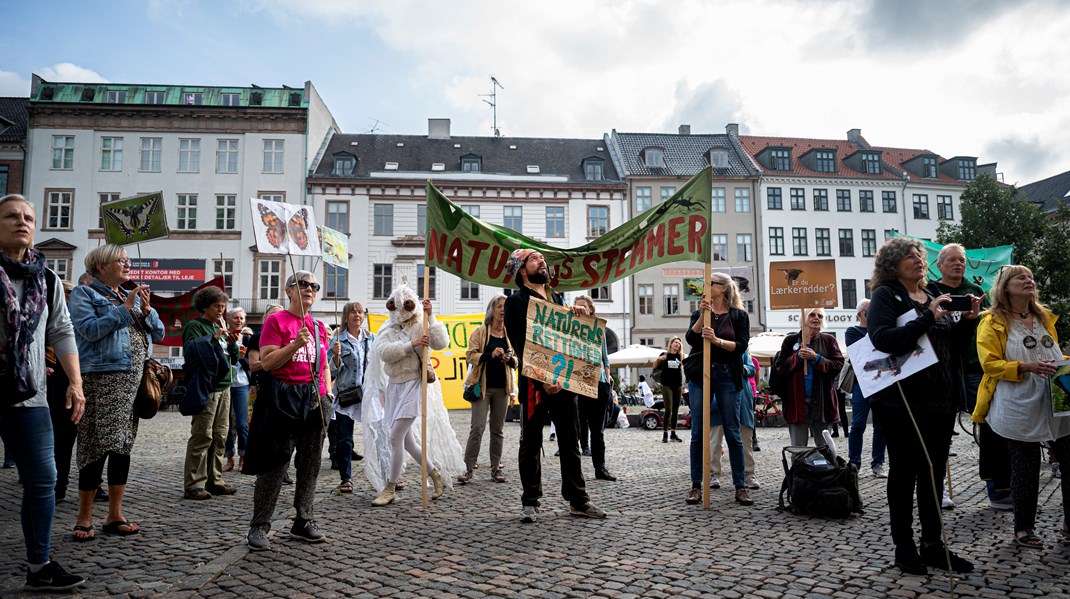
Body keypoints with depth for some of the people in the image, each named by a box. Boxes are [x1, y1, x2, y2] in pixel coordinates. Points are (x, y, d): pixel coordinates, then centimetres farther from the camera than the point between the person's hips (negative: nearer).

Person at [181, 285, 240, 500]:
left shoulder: (219, 327, 21)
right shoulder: (195, 326, -1)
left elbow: (234, 359, 20)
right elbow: (191, 349, -17)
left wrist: (233, 344, 2)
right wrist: (214, 338, -22)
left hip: (224, 387, 8)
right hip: (206, 387, -8)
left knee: (220, 436, 9)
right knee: (202, 436, -9)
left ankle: (214, 481, 16)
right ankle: (193, 485, -5)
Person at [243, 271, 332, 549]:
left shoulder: (319, 326, 15)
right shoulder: (276, 320, -2)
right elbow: (266, 362, -10)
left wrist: (327, 391, 10)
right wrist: (295, 344, -21)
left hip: (315, 401, 6)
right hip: (284, 399, -6)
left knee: (310, 465, 10)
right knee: (275, 464, -3)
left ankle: (304, 522, 20)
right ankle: (259, 527, 8)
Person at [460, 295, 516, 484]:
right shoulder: (480, 331, 0)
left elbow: (516, 361, 15)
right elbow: (470, 355, -6)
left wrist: (510, 359, -8)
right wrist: (490, 355, -20)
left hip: (502, 387, 4)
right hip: (482, 386, -4)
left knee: (498, 429, 8)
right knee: (478, 427, -10)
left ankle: (496, 468, 16)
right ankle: (468, 468, -3)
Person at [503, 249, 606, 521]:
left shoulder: (557, 298, 19)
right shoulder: (516, 302, -1)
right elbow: (520, 346, -10)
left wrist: (577, 316, 0)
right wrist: (542, 380, -21)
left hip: (564, 380, 6)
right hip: (534, 381, -5)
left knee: (571, 442, 10)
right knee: (531, 444, 3)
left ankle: (578, 500, 19)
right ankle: (530, 502, 13)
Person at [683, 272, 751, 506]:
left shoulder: (739, 316, 6)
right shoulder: (699, 313, 12)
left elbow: (741, 346, -5)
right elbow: (690, 338, -5)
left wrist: (717, 340, -18)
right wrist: (702, 315, -15)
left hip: (727, 375, -2)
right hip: (700, 375, 2)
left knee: (733, 432, 0)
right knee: (698, 433, 2)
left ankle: (740, 486, 8)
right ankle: (696, 485, 9)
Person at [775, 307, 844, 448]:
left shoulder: (829, 340, 7)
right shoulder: (791, 340, 7)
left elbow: (838, 365, -3)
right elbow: (780, 368, 2)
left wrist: (817, 358, -14)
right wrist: (798, 357, -12)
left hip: (822, 399, 0)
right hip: (797, 400, 0)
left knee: (824, 446, 8)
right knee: (798, 447, 4)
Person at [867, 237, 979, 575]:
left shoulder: (932, 296, 14)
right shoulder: (886, 295, -6)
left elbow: (950, 343, 18)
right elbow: (883, 339, -22)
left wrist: (967, 320, 2)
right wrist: (927, 317, -23)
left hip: (940, 400, 7)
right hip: (903, 401, -7)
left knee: (934, 473, 14)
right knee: (904, 472, 5)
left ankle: (933, 544, 26)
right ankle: (904, 547, 17)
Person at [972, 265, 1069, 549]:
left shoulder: (1045, 318, 16)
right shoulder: (993, 322, -3)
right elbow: (989, 363, -10)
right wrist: (1026, 367, -22)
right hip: (1020, 408, -5)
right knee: (1025, 470, 2)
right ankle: (1024, 528, 17)